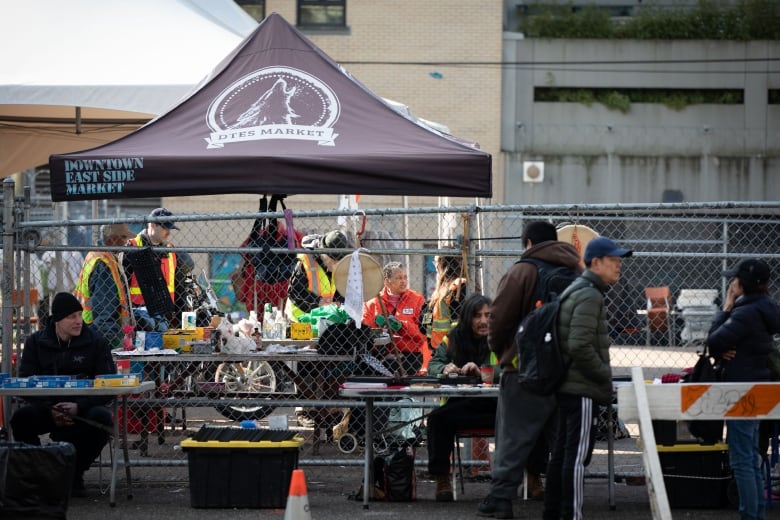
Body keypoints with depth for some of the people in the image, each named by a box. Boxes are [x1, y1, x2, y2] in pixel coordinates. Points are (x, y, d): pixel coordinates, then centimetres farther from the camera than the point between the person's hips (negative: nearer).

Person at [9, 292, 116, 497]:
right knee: (21, 418, -29)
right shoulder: (35, 342, 6)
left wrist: (78, 407, -20)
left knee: (102, 419, -33)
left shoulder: (96, 342, 2)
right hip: (47, 408, 1)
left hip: (83, 410, -1)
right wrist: (49, 410, -19)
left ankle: (74, 475, -11)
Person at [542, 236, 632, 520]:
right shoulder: (589, 296, -15)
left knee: (561, 452, 14)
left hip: (567, 386, 10)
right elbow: (580, 346, -24)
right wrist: (605, 377, -13)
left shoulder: (575, 291, 16)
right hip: (582, 389, -10)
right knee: (577, 455, -8)